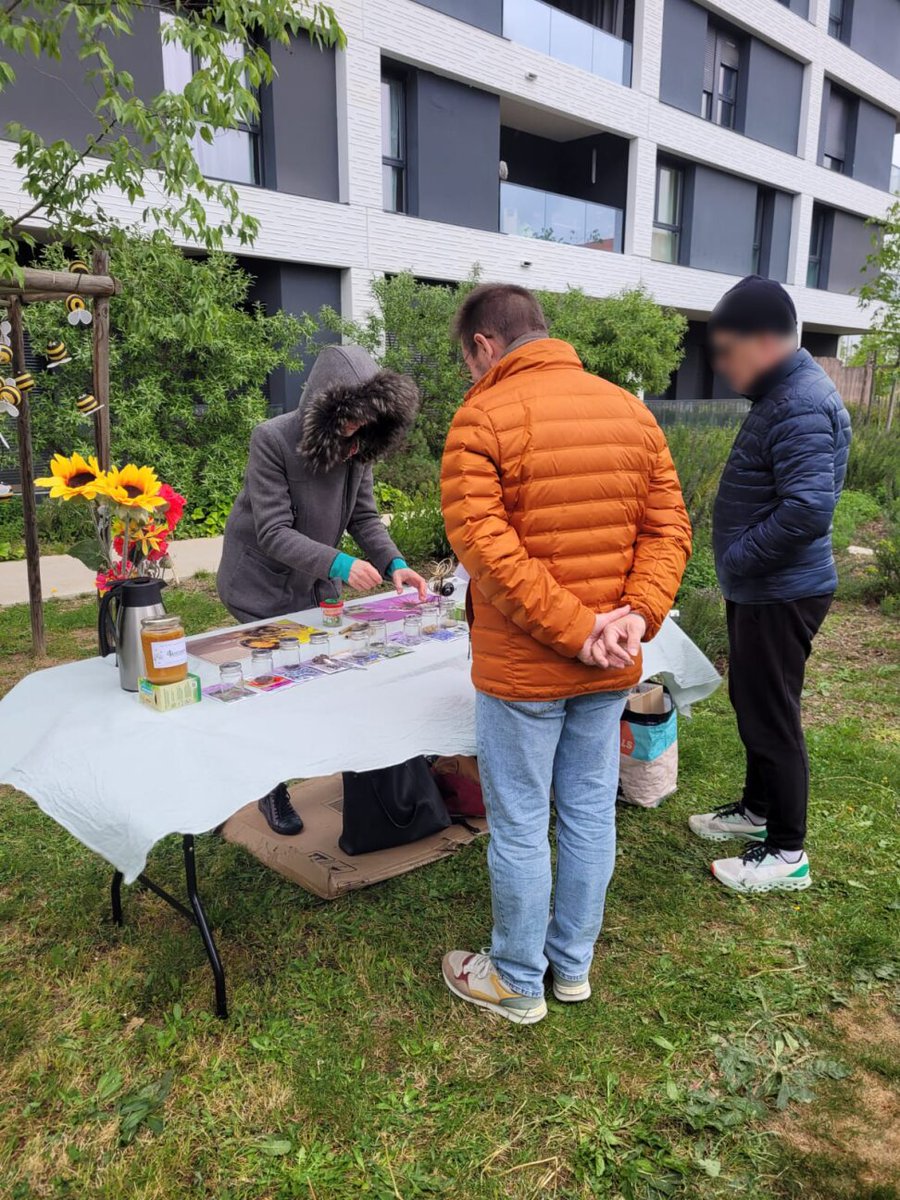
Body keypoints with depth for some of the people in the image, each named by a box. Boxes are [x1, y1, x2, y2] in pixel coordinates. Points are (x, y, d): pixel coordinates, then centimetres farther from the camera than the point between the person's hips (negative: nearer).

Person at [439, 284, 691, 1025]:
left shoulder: (484, 418, -13)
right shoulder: (632, 411, 5)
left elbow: (483, 545, -21)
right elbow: (668, 526, 2)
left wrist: (576, 630, -18)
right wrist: (637, 615, -7)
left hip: (521, 667, -5)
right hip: (610, 670, 6)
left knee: (520, 827, 10)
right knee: (591, 814, 17)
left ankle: (518, 983, 29)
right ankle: (573, 965, 36)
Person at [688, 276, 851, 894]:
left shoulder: (802, 405, -22)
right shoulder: (782, 393, 11)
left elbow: (809, 508, -31)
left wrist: (736, 559, -20)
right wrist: (737, 566, 11)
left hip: (782, 594, -10)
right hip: (760, 589, 10)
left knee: (772, 718, 1)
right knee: (753, 705, 21)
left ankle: (787, 854, 16)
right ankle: (758, 809, 39)